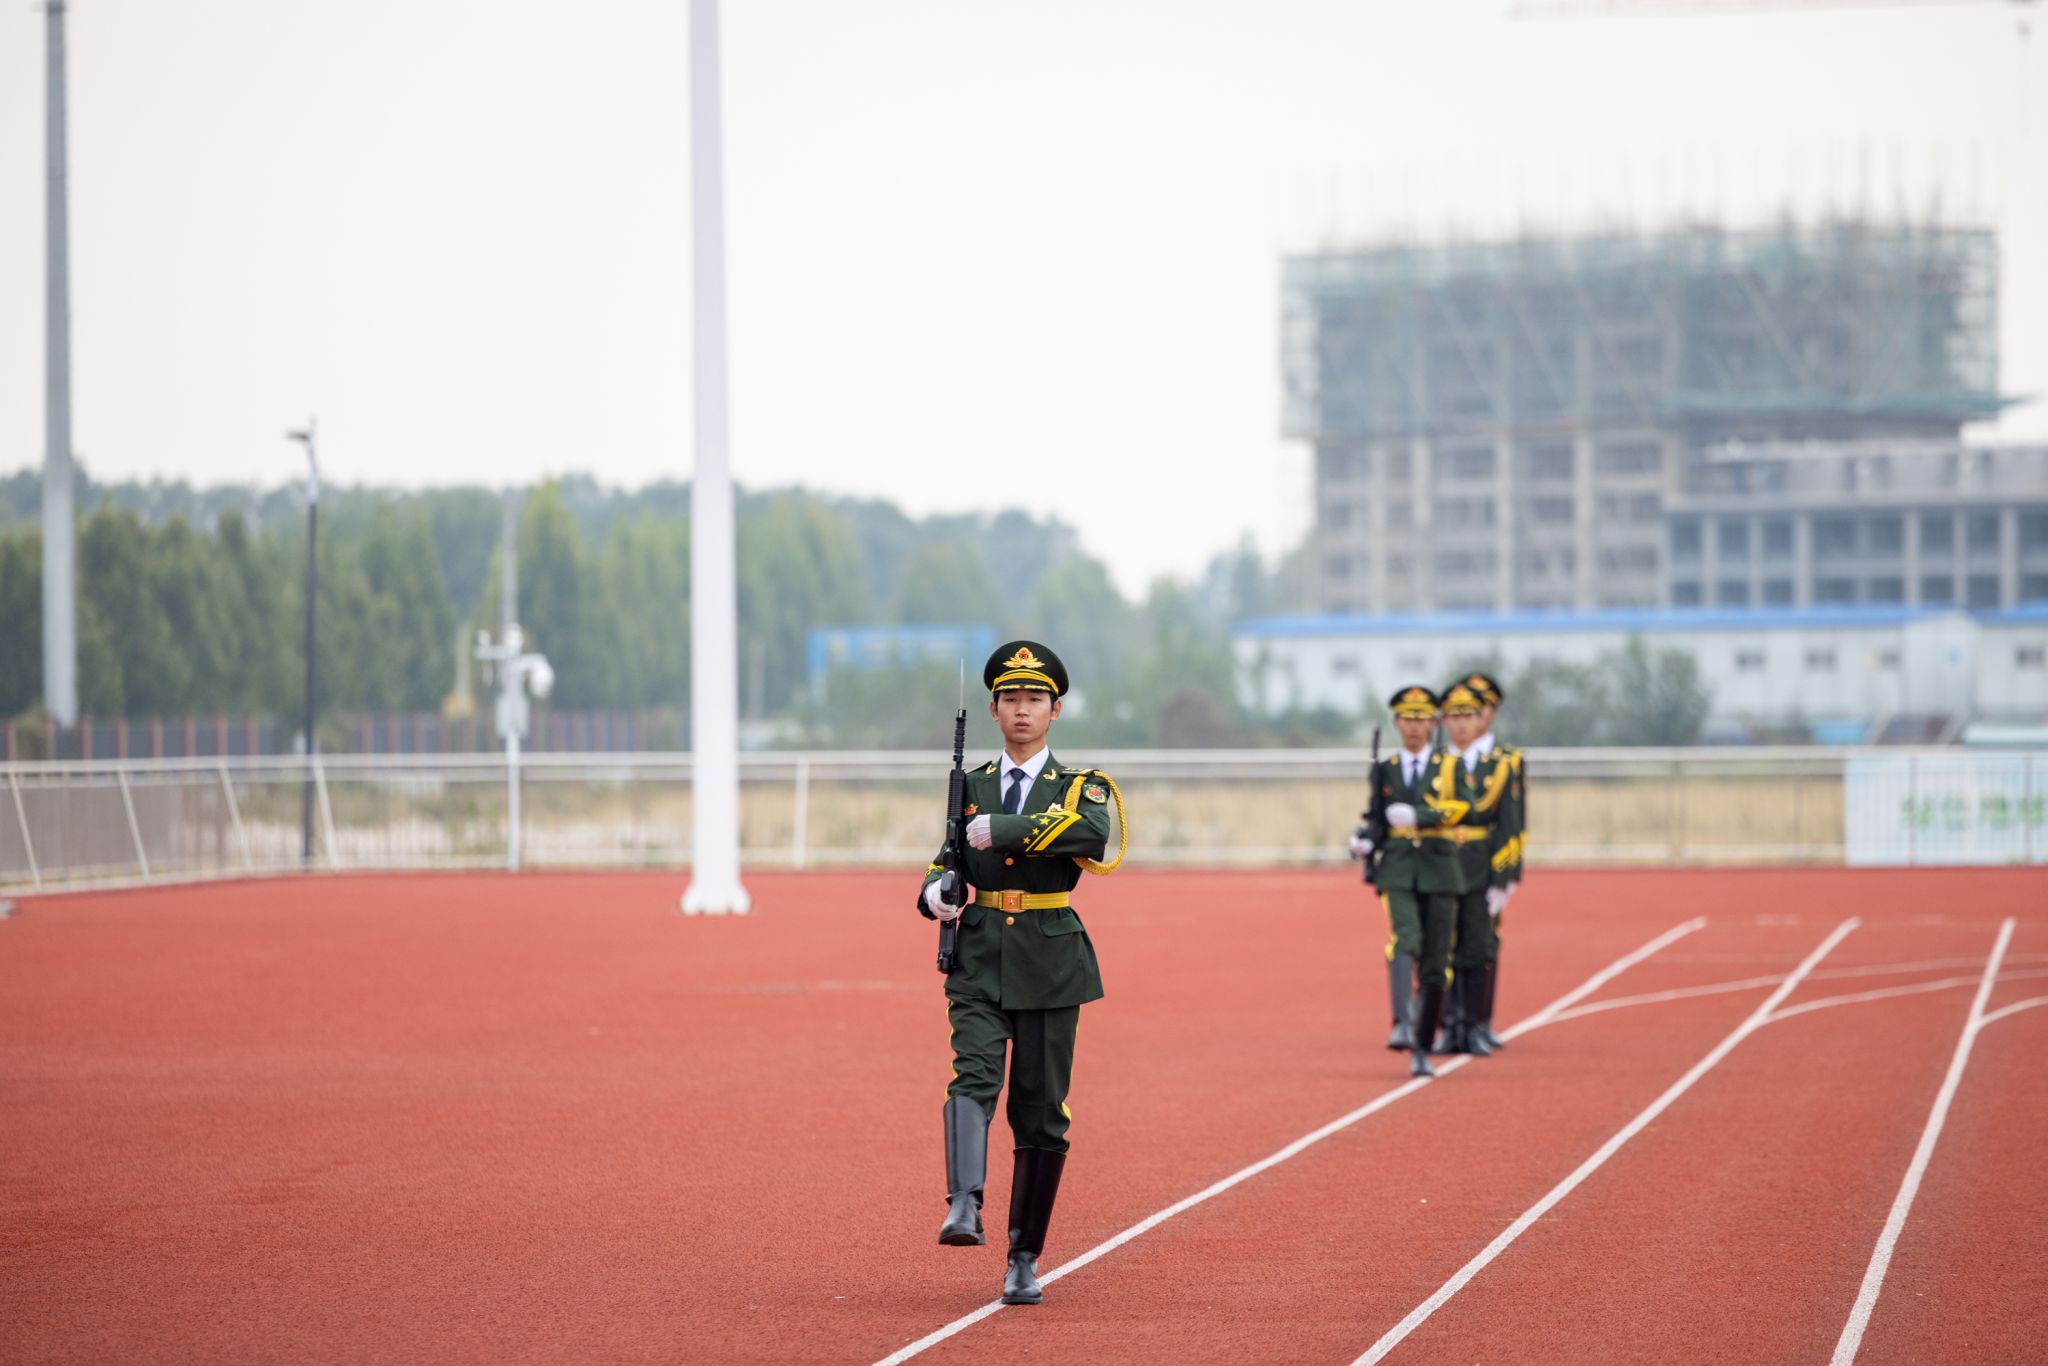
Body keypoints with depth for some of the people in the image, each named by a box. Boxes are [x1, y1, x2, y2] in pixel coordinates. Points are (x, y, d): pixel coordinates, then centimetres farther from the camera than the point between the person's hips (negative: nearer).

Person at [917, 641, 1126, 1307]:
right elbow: (945, 867, 18)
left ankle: (1024, 1259, 11)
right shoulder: (970, 788, 12)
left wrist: (1001, 831, -24)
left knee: (1040, 1111, 2)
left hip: (1048, 962, -1)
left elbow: (1093, 833, -22)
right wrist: (936, 895, -6)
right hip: (979, 958, 1)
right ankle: (963, 1208, -39)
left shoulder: (1080, 786, 2)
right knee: (972, 1074, -23)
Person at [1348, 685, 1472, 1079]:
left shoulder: (1450, 767, 8)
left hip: (1439, 871, 0)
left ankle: (1422, 1049, 12)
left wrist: (1417, 816, -24)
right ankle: (1402, 1026, -38)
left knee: (1434, 965, 1)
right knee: (1404, 940, -26)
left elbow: (1462, 807, -10)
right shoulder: (1383, 770, 13)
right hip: (1397, 871, 0)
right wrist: (1364, 843, -6)